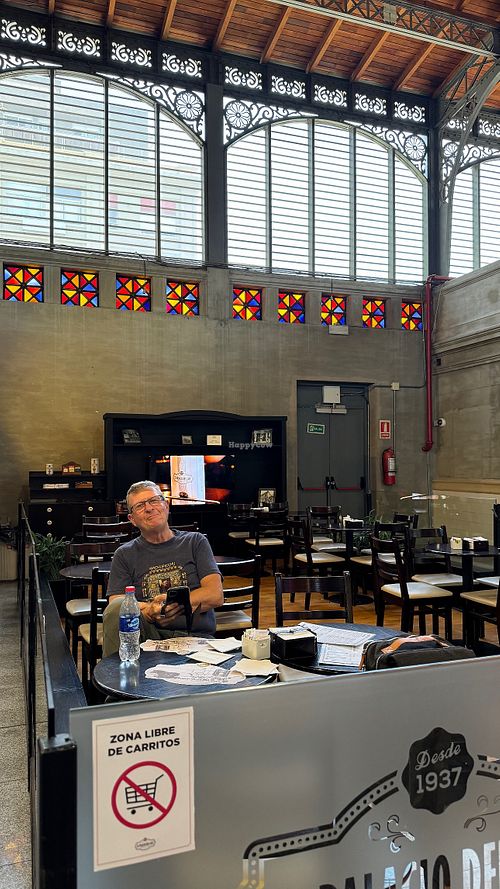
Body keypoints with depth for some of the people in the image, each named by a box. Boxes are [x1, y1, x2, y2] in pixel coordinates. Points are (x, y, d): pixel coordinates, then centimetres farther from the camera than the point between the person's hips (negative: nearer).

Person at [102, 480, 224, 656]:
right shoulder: (125, 554, 16)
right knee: (118, 606, -28)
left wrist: (171, 601, -10)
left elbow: (215, 595, 4)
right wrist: (147, 611, -20)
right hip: (148, 634, 3)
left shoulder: (195, 541, 15)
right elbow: (115, 606, 2)